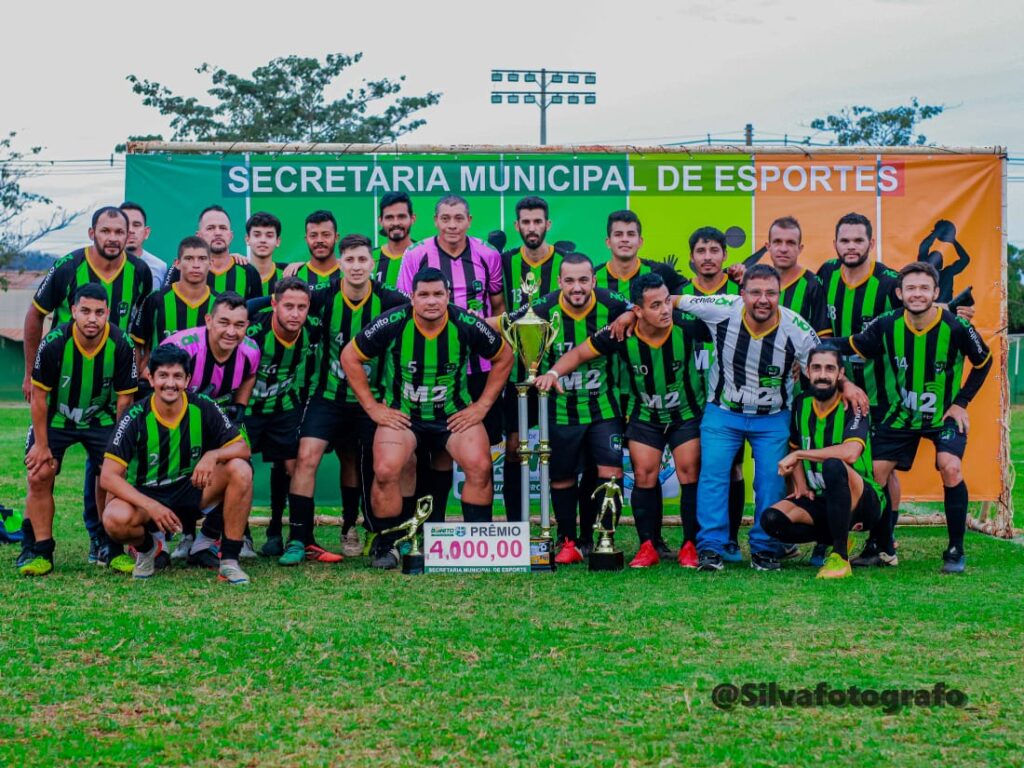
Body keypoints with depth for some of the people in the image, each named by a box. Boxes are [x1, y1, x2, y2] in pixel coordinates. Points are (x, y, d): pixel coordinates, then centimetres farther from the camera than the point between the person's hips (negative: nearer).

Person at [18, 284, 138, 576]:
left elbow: (124, 398, -9)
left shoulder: (121, 345, -21)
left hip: (101, 419, 0)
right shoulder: (54, 343, -24)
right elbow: (39, 395, -12)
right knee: (38, 476, -12)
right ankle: (41, 551, 0)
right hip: (54, 419, 0)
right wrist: (41, 444, -10)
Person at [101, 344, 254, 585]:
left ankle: (229, 561, -17)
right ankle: (147, 547, 4)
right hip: (145, 496, -2)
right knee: (115, 518, -35)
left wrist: (213, 455, -29)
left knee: (239, 469, -23)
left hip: (191, 491, 2)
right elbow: (108, 477, -19)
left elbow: (242, 447, -6)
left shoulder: (203, 408, -10)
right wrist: (152, 506, -30)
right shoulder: (135, 418, -16)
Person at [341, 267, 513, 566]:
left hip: (456, 414, 1)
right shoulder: (391, 324, -15)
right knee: (386, 471, -23)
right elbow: (350, 357, -4)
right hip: (401, 414, -1)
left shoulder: (468, 325, -13)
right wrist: (372, 407, -5)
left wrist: (482, 405, -1)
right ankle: (388, 546, -3)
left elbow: (503, 357, 4)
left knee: (480, 467, -21)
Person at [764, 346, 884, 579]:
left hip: (863, 501, -6)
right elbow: (795, 448, 20)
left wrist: (798, 455, -25)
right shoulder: (801, 403, 4)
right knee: (772, 519, -21)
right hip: (818, 499, 6)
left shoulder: (852, 405, -13)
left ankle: (840, 558, -29)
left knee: (833, 465, -38)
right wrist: (801, 486, 2)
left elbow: (850, 453, -32)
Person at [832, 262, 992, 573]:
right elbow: (850, 346, -2)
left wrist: (962, 401, -8)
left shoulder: (956, 327, -20)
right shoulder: (886, 325, -15)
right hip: (901, 414, 3)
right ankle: (882, 549, 15)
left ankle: (956, 551, -9)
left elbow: (984, 361, -3)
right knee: (876, 472, -4)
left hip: (946, 414, -3)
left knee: (950, 468, -24)